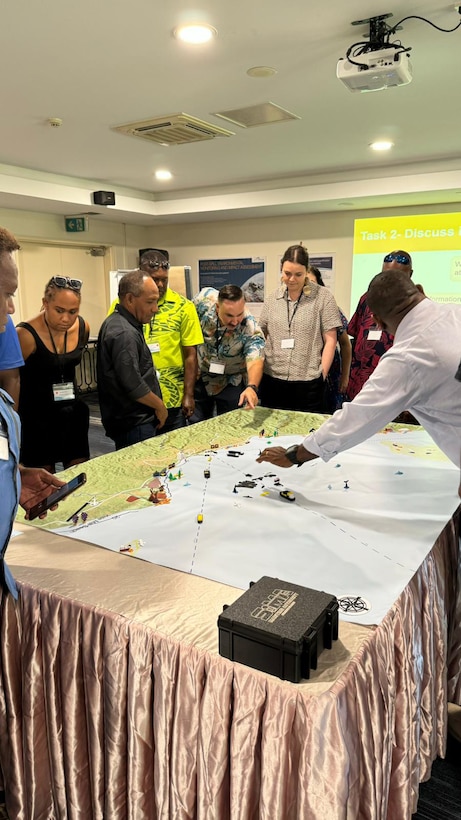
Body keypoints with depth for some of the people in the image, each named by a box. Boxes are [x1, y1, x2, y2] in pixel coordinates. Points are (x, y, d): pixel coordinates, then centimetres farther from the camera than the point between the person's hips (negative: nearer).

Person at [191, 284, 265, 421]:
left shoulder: (251, 329, -31)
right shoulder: (205, 298, -24)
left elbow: (255, 361, -44)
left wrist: (252, 387, -63)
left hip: (230, 384, -2)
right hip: (198, 378, 3)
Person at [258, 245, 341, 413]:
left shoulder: (323, 297, -2)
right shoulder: (272, 299, 8)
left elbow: (330, 340, -3)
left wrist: (322, 374, -8)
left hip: (308, 382, -3)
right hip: (272, 380, 4)